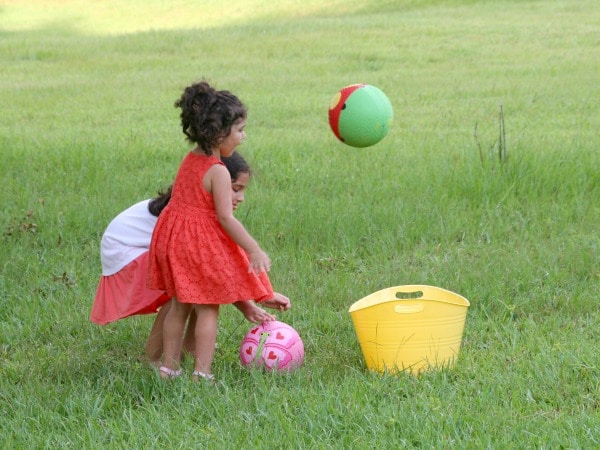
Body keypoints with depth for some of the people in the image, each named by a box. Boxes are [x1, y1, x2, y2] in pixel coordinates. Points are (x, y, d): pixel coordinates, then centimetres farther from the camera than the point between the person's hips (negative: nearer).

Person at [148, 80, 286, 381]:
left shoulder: (189, 159, 6)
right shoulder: (218, 172, -19)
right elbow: (226, 218, -22)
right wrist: (254, 250, -21)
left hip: (173, 237, 8)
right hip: (202, 243, -8)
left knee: (178, 306, 16)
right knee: (208, 309, 1)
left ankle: (169, 368, 21)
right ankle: (202, 373, 1)